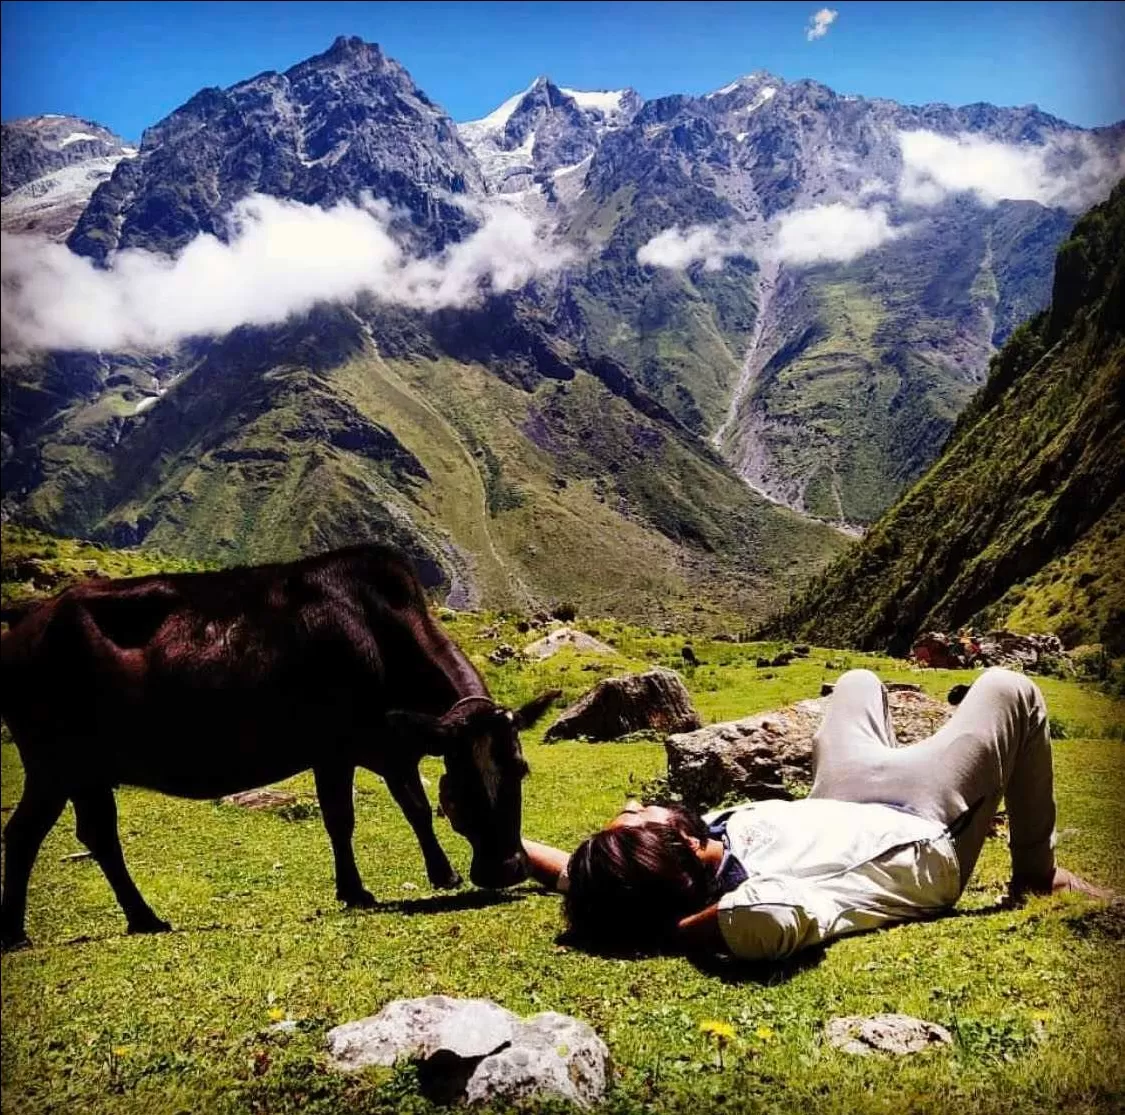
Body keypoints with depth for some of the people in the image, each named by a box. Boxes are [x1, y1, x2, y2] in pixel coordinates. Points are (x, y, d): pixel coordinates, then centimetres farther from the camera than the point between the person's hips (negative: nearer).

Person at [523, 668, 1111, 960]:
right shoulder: (756, 912, -48)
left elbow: (575, 875, -13)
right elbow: (792, 912, -70)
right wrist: (671, 932, -57)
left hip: (837, 811, 6)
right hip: (928, 837, -6)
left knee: (859, 680, 30)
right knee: (1008, 688, 6)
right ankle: (1035, 873, 25)